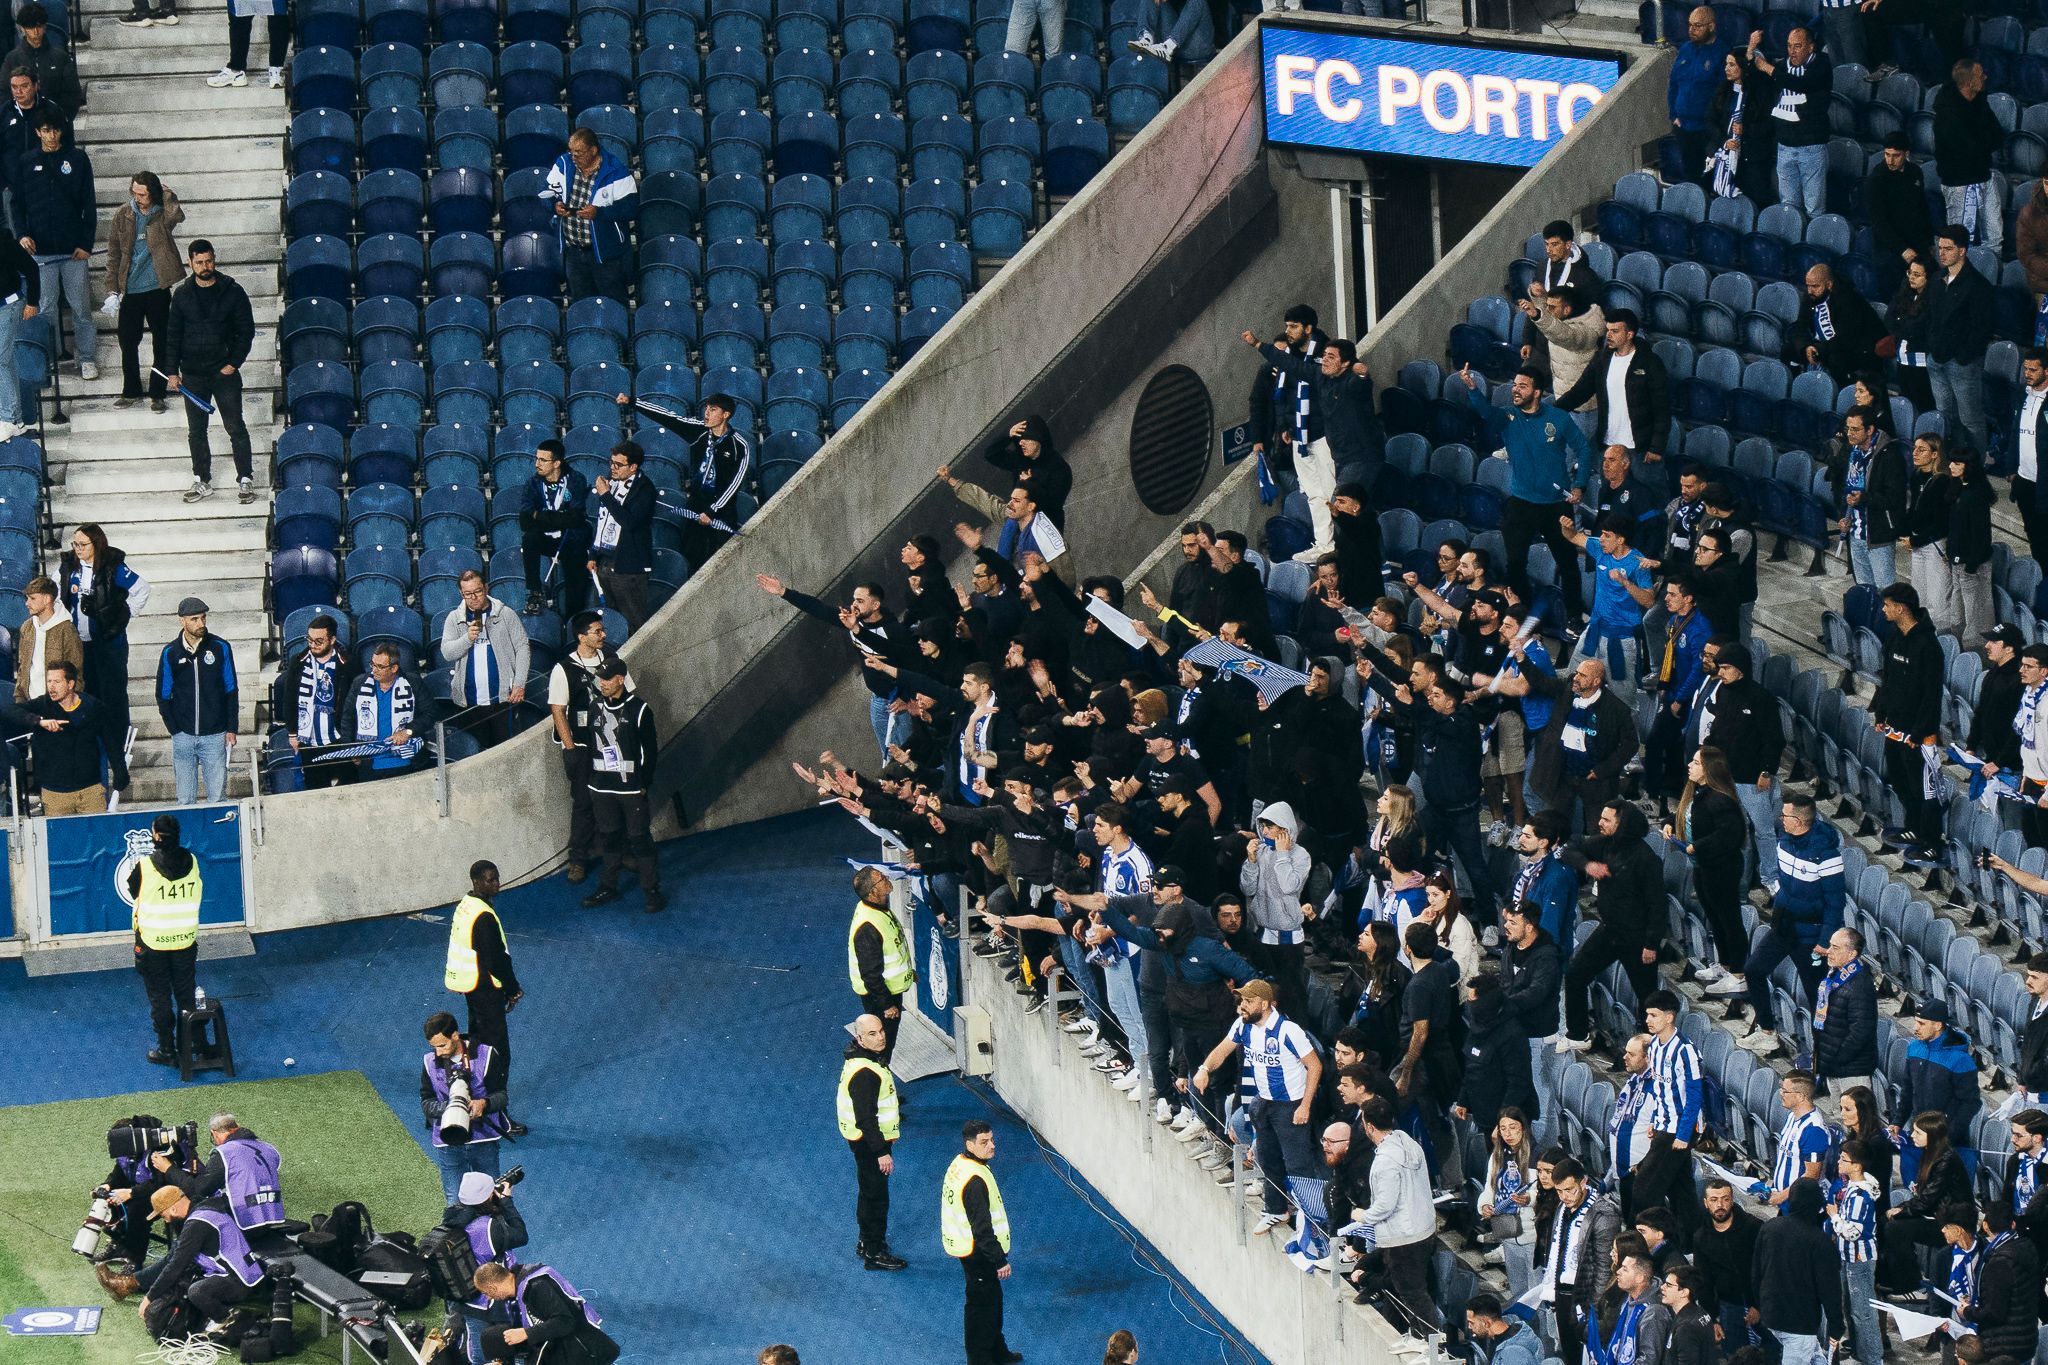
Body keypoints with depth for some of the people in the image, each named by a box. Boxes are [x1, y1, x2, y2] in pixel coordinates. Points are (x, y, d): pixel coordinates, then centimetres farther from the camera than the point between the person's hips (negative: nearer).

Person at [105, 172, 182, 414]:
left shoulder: (162, 214, -7)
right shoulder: (123, 215, 0)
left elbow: (177, 215, -33)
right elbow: (114, 253, 4)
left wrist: (166, 193, -20)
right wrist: (112, 289, -2)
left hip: (157, 289, -2)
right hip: (130, 290, 2)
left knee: (161, 343, 5)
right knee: (128, 342, 8)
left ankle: (157, 394, 16)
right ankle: (131, 392, 22)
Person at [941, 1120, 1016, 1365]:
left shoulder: (959, 1165, 3)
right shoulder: (975, 1180, -29)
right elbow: (982, 1227, -27)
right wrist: (1000, 1260, -20)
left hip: (963, 1244, 10)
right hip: (977, 1253, -10)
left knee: (993, 1299, 24)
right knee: (982, 1305, 3)